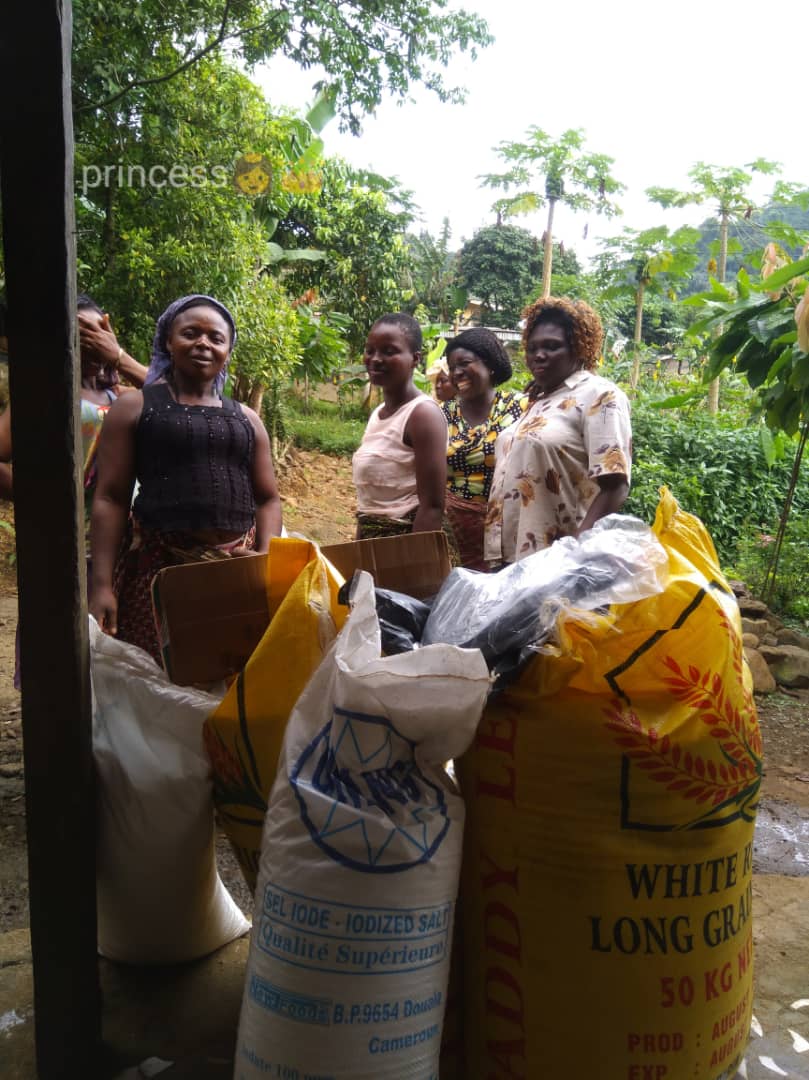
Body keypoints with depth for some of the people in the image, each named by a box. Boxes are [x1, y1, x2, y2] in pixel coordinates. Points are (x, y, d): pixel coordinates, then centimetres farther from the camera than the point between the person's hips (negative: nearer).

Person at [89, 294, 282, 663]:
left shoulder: (246, 418, 15)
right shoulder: (134, 407, 5)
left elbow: (267, 499, 13)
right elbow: (110, 498, 0)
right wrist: (101, 585, -9)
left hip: (238, 568, 3)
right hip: (160, 565, -3)